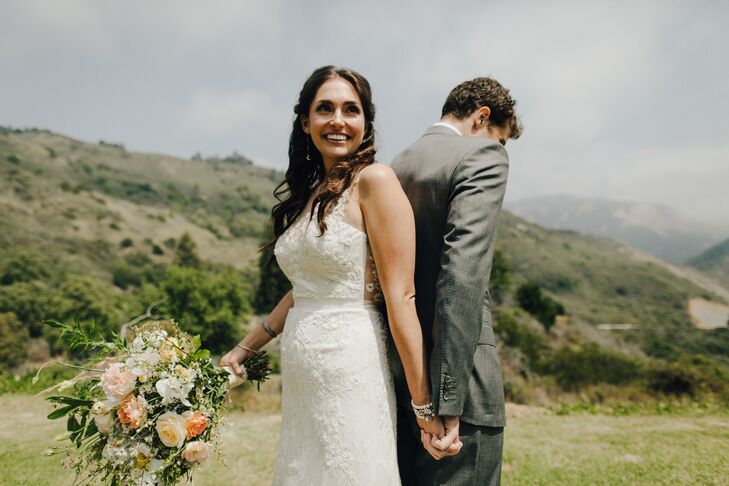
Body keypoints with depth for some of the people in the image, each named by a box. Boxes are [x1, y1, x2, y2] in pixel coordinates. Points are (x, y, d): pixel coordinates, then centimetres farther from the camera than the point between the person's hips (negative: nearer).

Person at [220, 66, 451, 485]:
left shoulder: (374, 180, -10)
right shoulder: (309, 192, 11)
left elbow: (400, 296, -14)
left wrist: (424, 406, -14)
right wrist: (244, 349, 21)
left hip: (351, 371, -7)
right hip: (300, 383, 7)